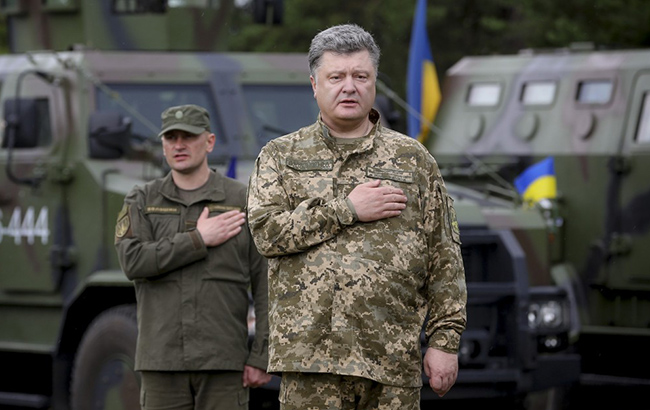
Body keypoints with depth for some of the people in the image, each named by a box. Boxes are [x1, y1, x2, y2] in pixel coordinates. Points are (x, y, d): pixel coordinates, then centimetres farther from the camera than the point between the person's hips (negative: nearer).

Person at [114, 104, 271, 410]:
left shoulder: (243, 201, 4)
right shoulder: (142, 201, 10)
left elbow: (266, 289, 0)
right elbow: (132, 261, -8)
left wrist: (260, 358, -7)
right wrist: (199, 240, -10)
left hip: (223, 362, -1)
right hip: (162, 361, 2)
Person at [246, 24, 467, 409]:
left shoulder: (414, 160, 12)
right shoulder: (281, 157, 12)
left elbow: (444, 259, 9)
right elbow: (267, 231, -5)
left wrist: (445, 340, 1)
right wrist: (347, 210, -9)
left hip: (393, 358, 1)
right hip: (311, 356, -1)